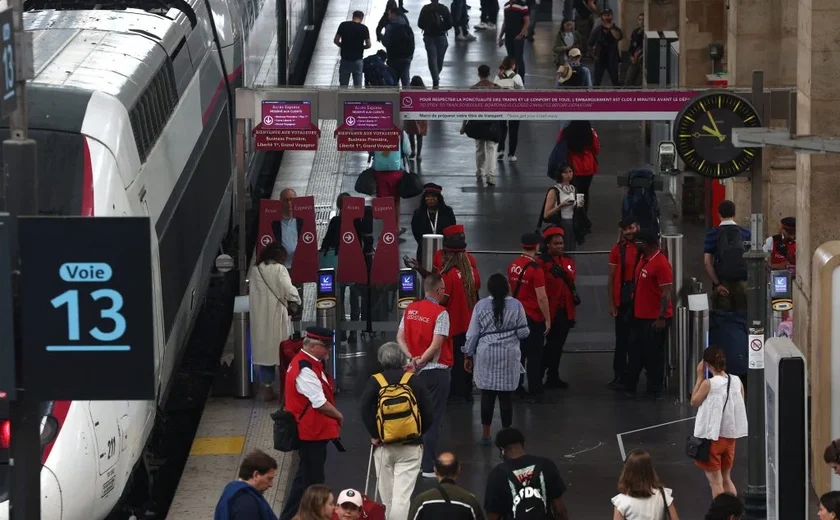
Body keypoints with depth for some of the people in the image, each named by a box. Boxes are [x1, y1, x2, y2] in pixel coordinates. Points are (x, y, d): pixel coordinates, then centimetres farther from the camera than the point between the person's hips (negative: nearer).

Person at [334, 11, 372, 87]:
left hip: (345, 59, 1)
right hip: (357, 60, -1)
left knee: (343, 86, 7)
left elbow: (336, 40, -2)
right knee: (357, 86, 6)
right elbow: (368, 45, -5)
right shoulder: (364, 28, -7)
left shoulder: (343, 25, -3)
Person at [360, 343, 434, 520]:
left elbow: (364, 409, -17)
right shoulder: (414, 381, 0)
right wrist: (417, 433, 9)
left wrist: (375, 435, -8)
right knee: (402, 495, -5)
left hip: (384, 445, 1)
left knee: (387, 495, 16)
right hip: (410, 446, -1)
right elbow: (429, 415, -3)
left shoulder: (375, 382, -2)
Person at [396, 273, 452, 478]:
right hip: (436, 370, -6)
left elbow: (400, 338, 3)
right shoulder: (440, 313, -14)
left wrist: (412, 358, -7)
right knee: (433, 419, 0)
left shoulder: (410, 309, 6)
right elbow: (436, 345, -20)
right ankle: (427, 466, -1)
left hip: (417, 371, 6)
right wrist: (420, 362, -12)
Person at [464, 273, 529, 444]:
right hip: (509, 356, -1)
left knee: (487, 395, 7)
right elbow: (523, 333, -1)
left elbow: (472, 334, 0)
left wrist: (468, 355, 11)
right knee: (506, 395, 4)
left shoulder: (481, 306, -4)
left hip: (486, 355, 1)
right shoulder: (516, 305, -5)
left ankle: (486, 434, 13)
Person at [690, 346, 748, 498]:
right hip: (730, 436, 6)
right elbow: (740, 406, 7)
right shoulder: (737, 381, -3)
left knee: (715, 481, 4)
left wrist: (700, 377, -4)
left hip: (712, 436, -6)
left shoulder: (708, 384, -18)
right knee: (726, 478, 20)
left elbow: (694, 402, -3)